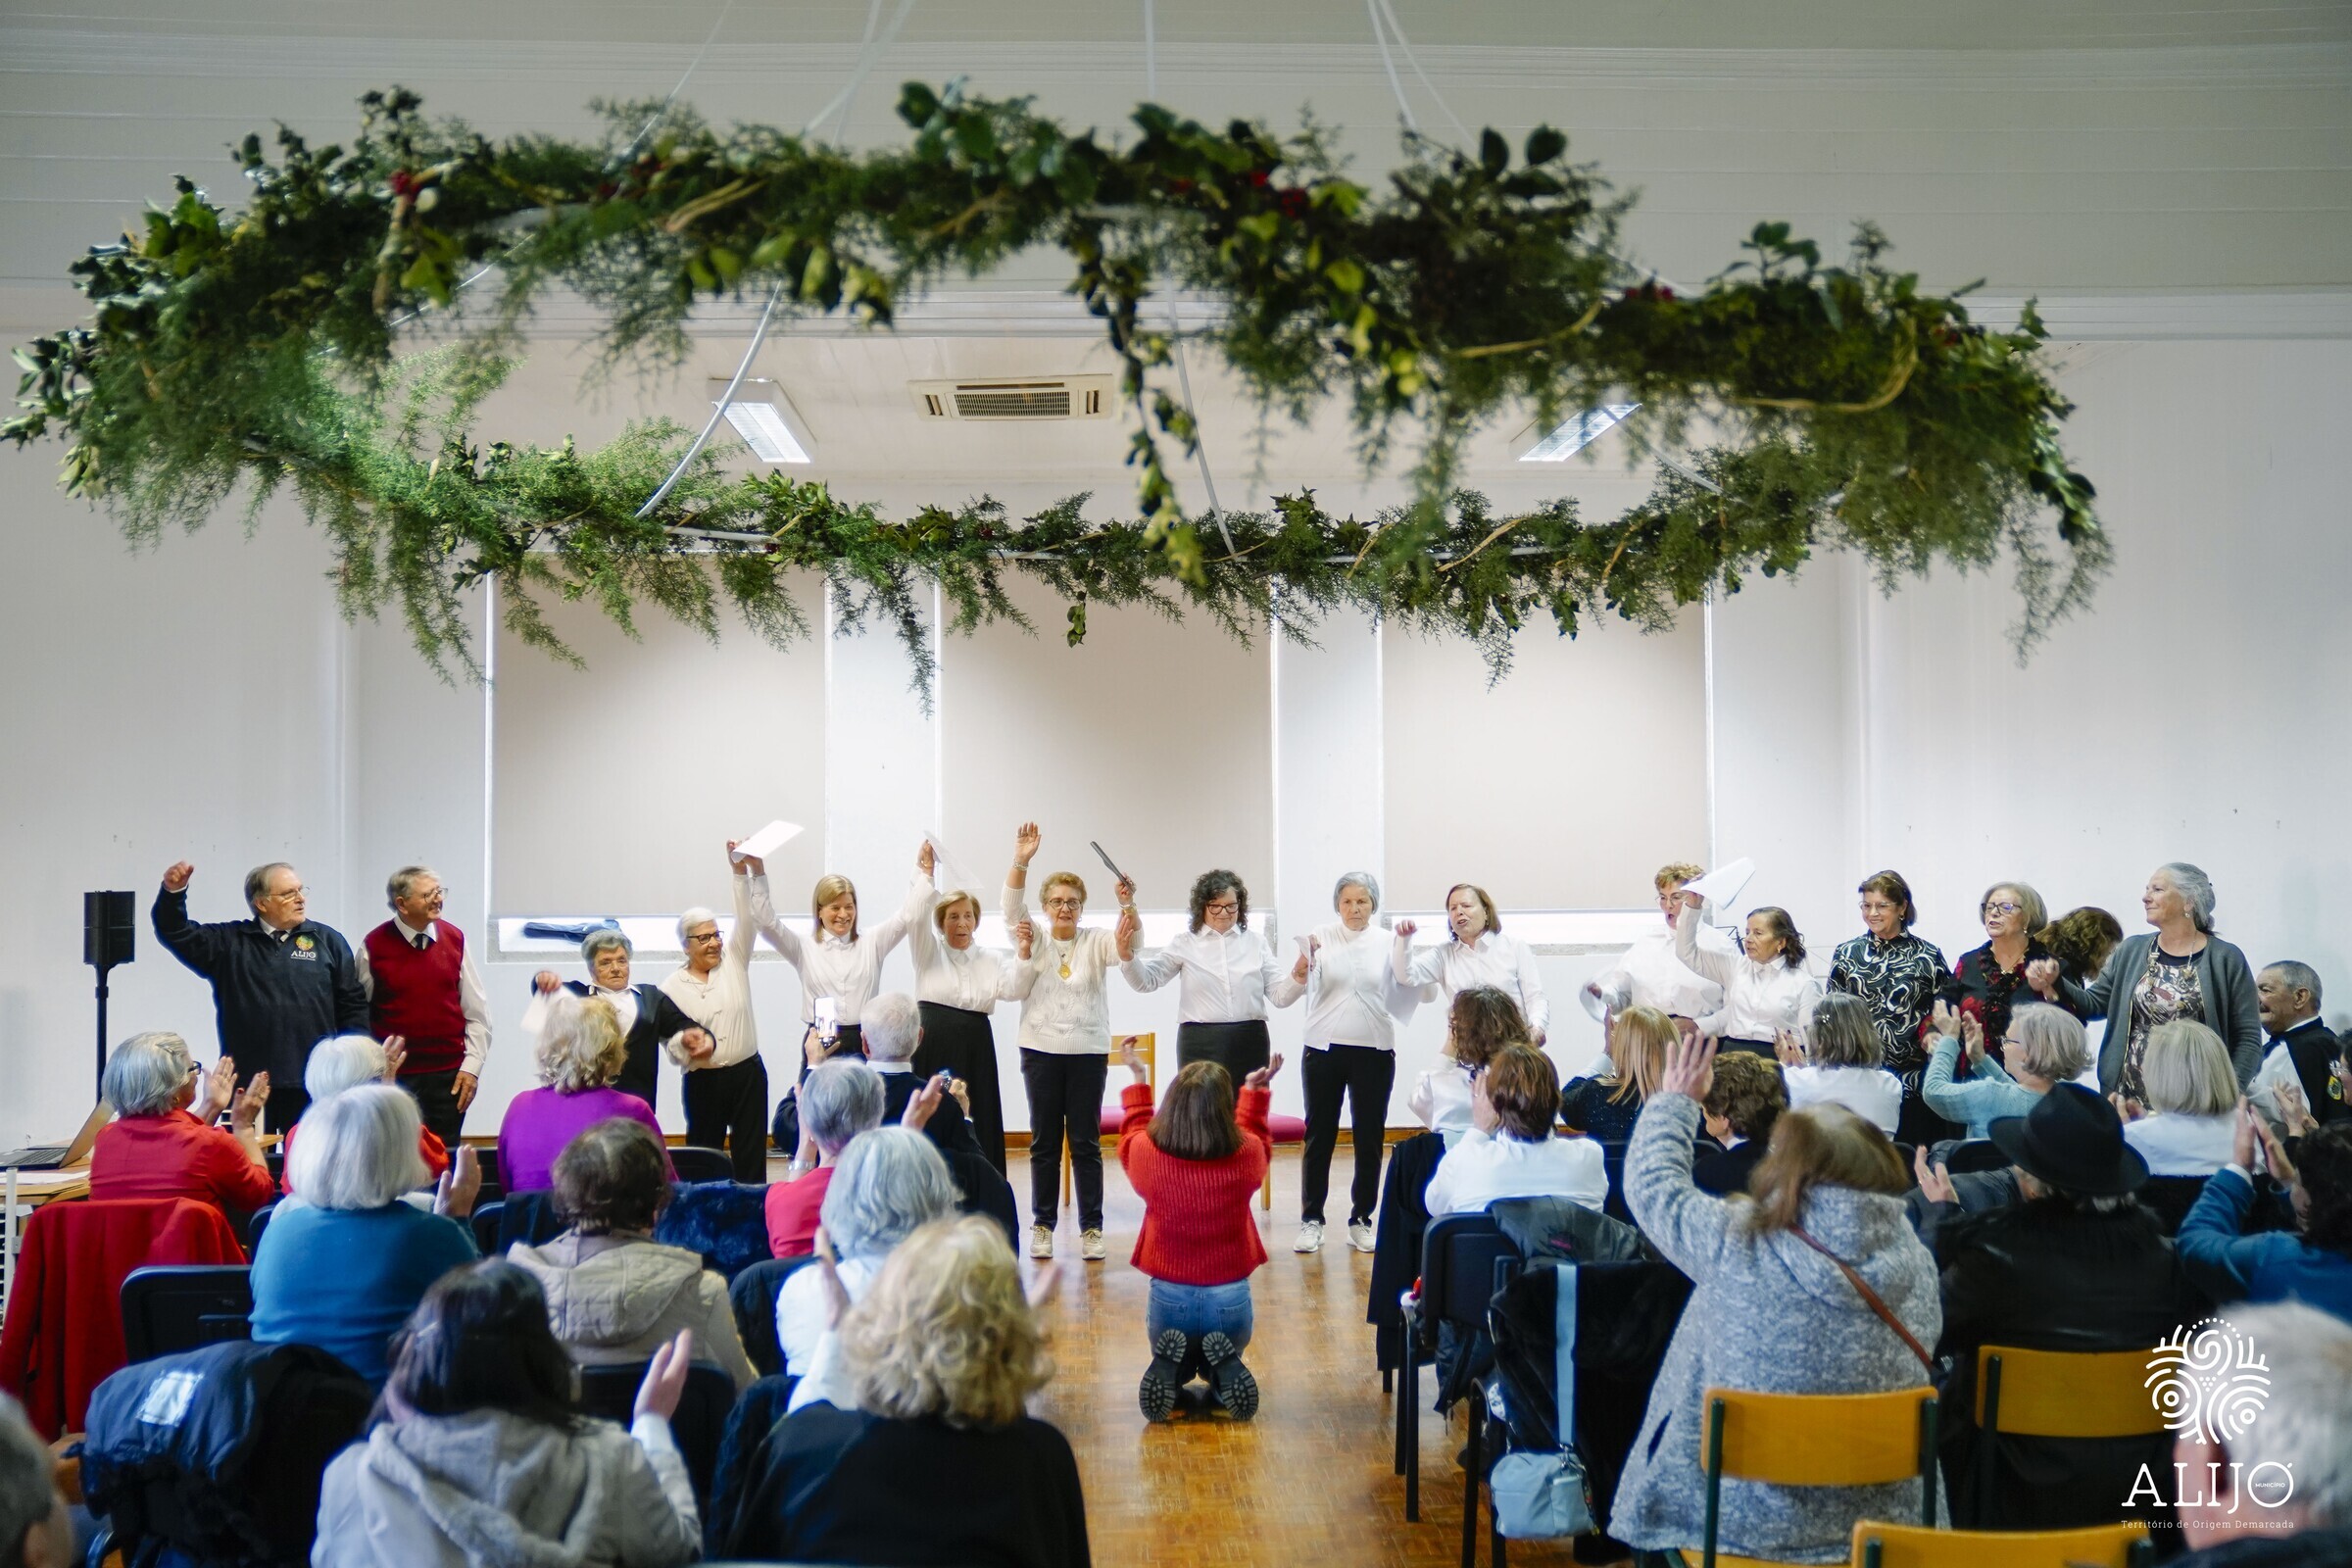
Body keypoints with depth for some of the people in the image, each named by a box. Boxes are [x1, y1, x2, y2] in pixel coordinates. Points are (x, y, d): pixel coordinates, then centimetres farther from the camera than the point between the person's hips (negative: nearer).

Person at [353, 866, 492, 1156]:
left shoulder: (454, 940, 5)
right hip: (394, 1077, -2)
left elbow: (477, 1012, 8)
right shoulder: (373, 947, -3)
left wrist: (472, 1066, 2)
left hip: (449, 1077, 2)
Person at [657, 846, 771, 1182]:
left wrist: (747, 871, -18)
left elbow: (749, 918, -6)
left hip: (748, 1073, 1)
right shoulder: (671, 987, 0)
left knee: (751, 1157, 4)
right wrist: (686, 1043, -27)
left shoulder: (733, 960, 5)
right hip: (703, 1081, -1)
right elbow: (670, 1040, -3)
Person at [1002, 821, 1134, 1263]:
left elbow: (1130, 940, -15)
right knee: (1044, 1142, 5)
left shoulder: (1097, 944, 4)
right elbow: (1012, 908, -9)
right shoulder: (1034, 942, 6)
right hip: (1041, 1050, 1)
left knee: (1086, 1142, 1)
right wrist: (1021, 862, -25)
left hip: (1088, 1051, -1)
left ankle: (1091, 1228, 6)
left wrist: (1128, 904, -35)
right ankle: (1042, 1226, 13)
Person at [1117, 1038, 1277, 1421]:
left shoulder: (1146, 1154, -15)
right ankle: (1222, 1368, -1)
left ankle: (1170, 1366, -1)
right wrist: (1255, 1091, 23)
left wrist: (1138, 1080, 21)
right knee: (1224, 1359, 33)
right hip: (1230, 1299, 0)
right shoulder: (1247, 1156, -14)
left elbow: (1132, 1137, 12)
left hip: (1169, 1297, 0)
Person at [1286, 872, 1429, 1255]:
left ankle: (1361, 1220, 16)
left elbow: (1406, 993, 2)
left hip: (1374, 1051, 1)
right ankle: (1311, 1220, 12)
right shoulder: (1320, 938, -1)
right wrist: (1299, 973, -35)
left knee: (1370, 1138, 5)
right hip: (1325, 1048, -1)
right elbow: (1302, 988, -12)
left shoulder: (1387, 944, 4)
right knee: (1319, 1136, 4)